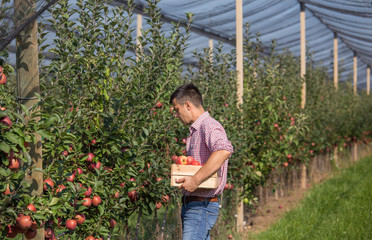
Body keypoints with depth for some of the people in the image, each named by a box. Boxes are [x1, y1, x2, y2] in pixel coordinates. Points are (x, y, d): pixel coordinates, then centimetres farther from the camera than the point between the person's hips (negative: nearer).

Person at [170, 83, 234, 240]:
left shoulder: (209, 126, -13)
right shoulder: (195, 131, 20)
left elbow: (224, 150, -33)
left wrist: (196, 180, -32)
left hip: (201, 207, -10)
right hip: (191, 205, 10)